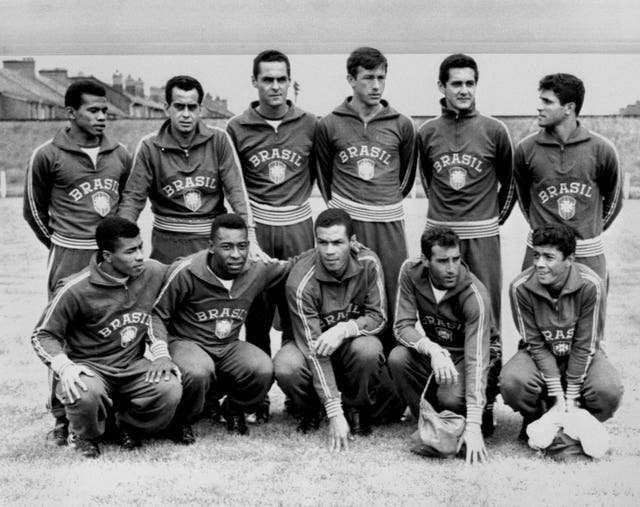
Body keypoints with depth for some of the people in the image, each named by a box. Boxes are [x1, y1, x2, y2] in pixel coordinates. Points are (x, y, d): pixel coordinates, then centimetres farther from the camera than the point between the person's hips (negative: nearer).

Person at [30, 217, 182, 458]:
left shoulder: (155, 273, -4)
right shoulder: (76, 290, -16)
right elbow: (42, 335, -8)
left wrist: (161, 353, -1)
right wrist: (65, 367, -25)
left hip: (133, 366, 3)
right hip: (89, 367, -3)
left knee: (170, 390, -27)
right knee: (84, 395, -38)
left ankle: (129, 423, 9)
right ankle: (85, 435, 2)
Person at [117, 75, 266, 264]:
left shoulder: (219, 140, -1)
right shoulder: (150, 147, -2)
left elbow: (236, 191, -4)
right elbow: (133, 198, -2)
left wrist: (249, 237, -13)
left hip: (214, 238, 1)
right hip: (168, 241, 0)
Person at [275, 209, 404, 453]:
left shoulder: (368, 263, -17)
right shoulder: (301, 281, -27)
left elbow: (378, 318, -12)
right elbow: (313, 349, -29)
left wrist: (343, 329, -35)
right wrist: (334, 413, -33)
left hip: (354, 339, 1)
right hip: (313, 345, -1)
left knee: (368, 350, -34)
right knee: (285, 367, -33)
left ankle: (356, 408, -3)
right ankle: (311, 409, 2)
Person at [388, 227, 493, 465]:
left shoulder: (475, 295, -28)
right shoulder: (411, 272, -16)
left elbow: (476, 358, -33)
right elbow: (403, 326, -17)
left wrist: (473, 426, -40)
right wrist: (433, 349, -40)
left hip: (465, 356, -4)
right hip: (432, 351, 4)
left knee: (451, 398, -34)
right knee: (397, 358, -28)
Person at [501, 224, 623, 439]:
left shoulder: (591, 286, -23)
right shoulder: (521, 287, -21)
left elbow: (584, 345, -17)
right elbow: (536, 344, -15)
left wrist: (571, 396, -19)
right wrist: (557, 394, -21)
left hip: (581, 356, 0)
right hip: (539, 355, 0)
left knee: (609, 391, -30)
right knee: (512, 382, -32)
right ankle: (535, 421, 3)